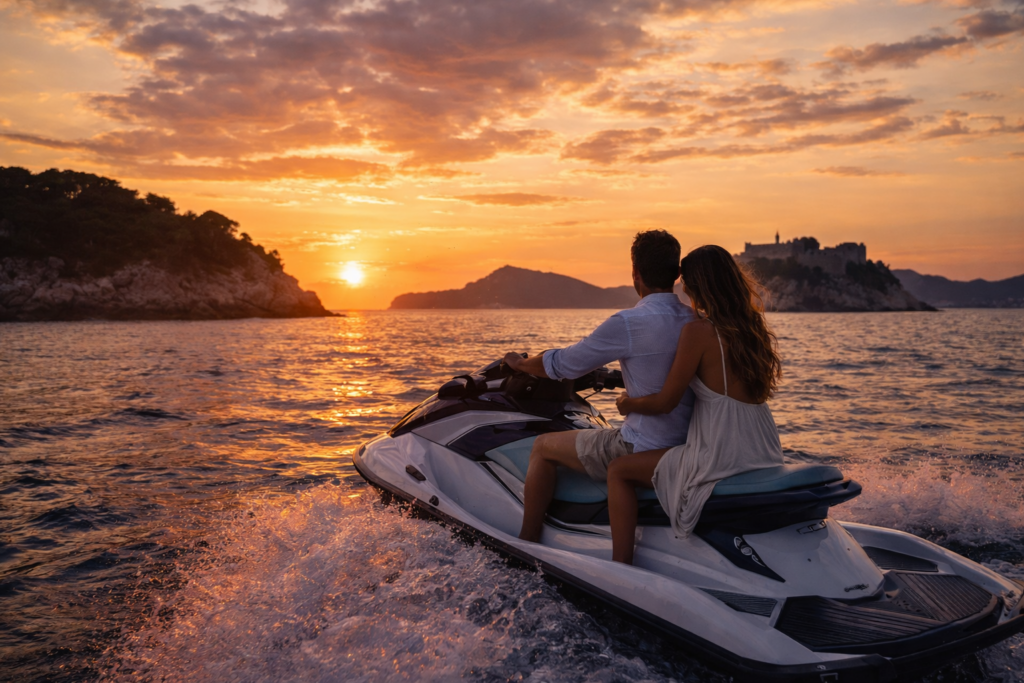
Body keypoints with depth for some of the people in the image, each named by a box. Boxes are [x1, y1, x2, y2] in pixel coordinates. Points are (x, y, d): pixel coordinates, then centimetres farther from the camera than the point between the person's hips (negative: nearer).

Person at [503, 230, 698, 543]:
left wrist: (520, 363, 10)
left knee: (543, 447, 10)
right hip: (690, 445, 8)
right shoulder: (696, 321, 1)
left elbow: (562, 364, -9)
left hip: (641, 452, -8)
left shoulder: (628, 323, -20)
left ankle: (527, 544, 19)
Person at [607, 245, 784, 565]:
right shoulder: (754, 328, 7)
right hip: (766, 460, 9)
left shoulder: (698, 331, -16)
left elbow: (665, 403, -12)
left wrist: (628, 403, 8)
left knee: (618, 470, 8)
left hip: (718, 463, -8)